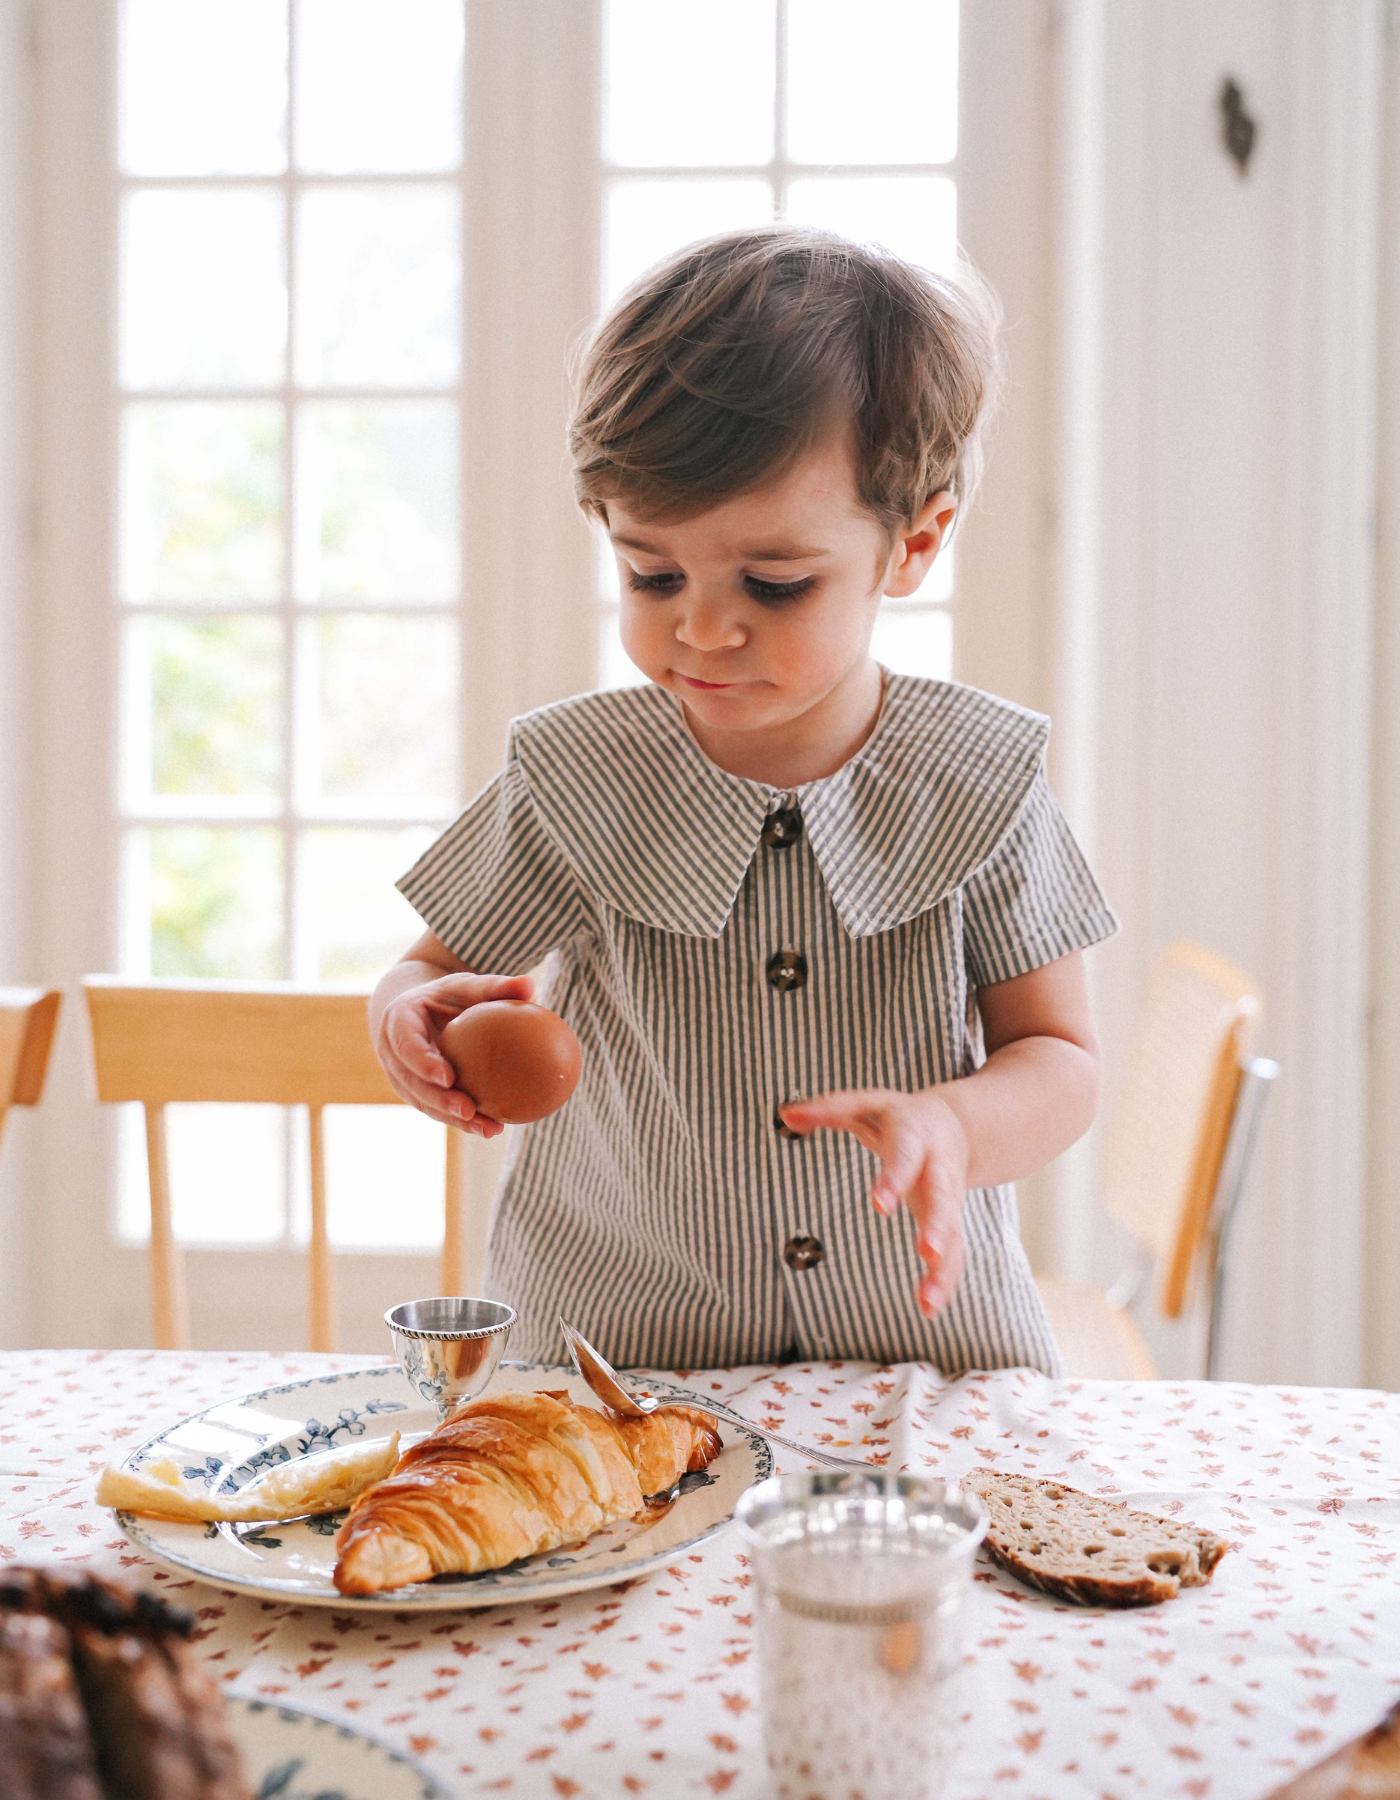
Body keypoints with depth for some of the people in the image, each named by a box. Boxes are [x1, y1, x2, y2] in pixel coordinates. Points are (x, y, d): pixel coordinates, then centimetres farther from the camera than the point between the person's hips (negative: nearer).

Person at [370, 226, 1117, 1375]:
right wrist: (415, 1015, -16)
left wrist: (949, 1128, -23)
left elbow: (1060, 1060, -1)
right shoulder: (577, 783, -4)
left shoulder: (979, 785, -5)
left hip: (929, 1345, -3)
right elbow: (444, 969, 8)